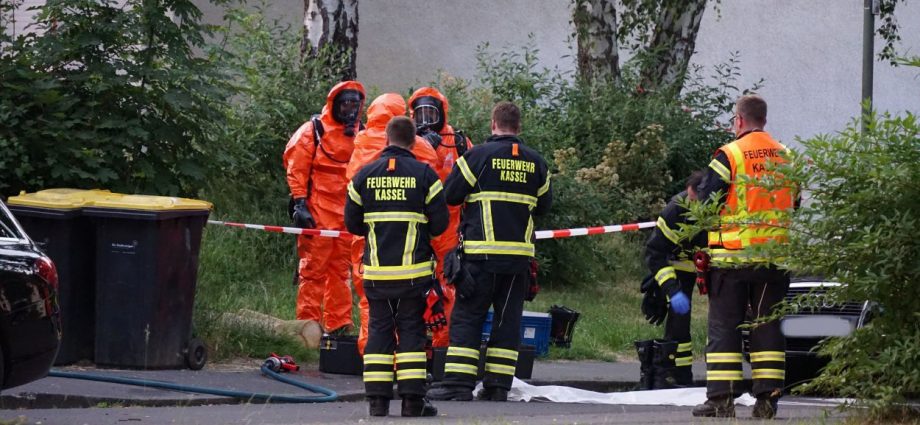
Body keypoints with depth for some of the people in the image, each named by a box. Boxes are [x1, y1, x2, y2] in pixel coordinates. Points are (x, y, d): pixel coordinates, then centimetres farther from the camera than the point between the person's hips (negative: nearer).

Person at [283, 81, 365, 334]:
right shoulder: (314, 130, -1)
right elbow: (296, 168, -4)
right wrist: (300, 203, -11)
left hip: (347, 215, 5)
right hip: (318, 213, -5)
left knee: (340, 270, 8)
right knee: (313, 268, -6)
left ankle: (339, 324, 12)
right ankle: (308, 323, -5)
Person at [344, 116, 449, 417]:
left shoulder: (364, 175, 1)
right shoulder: (423, 174, -6)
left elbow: (352, 223, 6)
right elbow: (440, 222, -6)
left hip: (377, 269, 2)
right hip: (414, 270, -2)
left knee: (379, 328, 8)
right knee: (411, 329, 4)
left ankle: (377, 401, 4)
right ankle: (412, 401, 0)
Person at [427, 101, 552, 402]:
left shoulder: (479, 155, -6)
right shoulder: (535, 162, 7)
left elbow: (450, 195, -3)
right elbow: (544, 205, 18)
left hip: (482, 253, -4)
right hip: (519, 253, 4)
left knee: (466, 317, 0)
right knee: (508, 319, 9)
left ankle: (458, 384, -7)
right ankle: (498, 385, 6)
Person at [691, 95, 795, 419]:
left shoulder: (729, 156, -8)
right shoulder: (787, 158, 8)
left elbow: (703, 205, -8)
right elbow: (794, 204, 18)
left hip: (733, 256, -4)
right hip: (775, 257, 4)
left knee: (724, 326, 1)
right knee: (767, 325, 9)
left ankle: (721, 398, -3)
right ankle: (767, 398, 6)